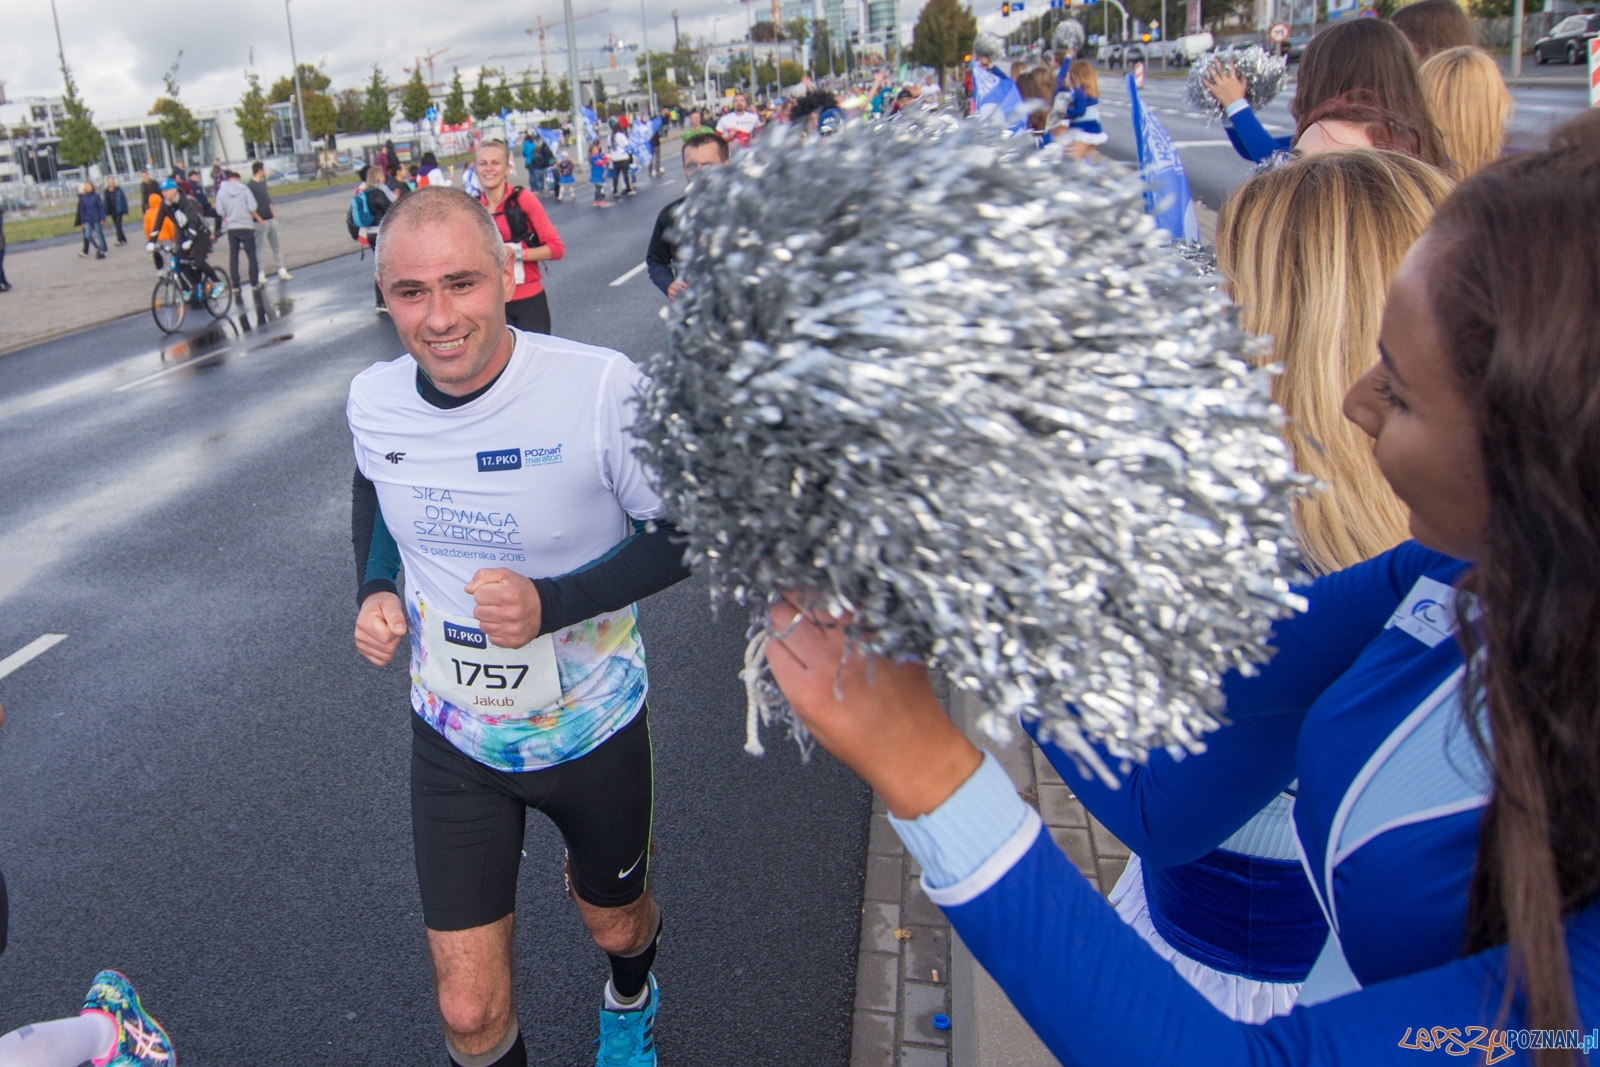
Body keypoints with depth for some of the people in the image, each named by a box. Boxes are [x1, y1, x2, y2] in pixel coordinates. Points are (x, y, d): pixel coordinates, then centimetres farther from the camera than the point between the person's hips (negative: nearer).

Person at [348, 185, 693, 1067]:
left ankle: (630, 993, 64)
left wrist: (554, 604, -30)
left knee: (614, 923, 26)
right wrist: (374, 588, -7)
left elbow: (684, 532, -17)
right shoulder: (373, 399, -12)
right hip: (454, 737, 2)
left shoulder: (599, 387, -27)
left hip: (592, 726, -2)